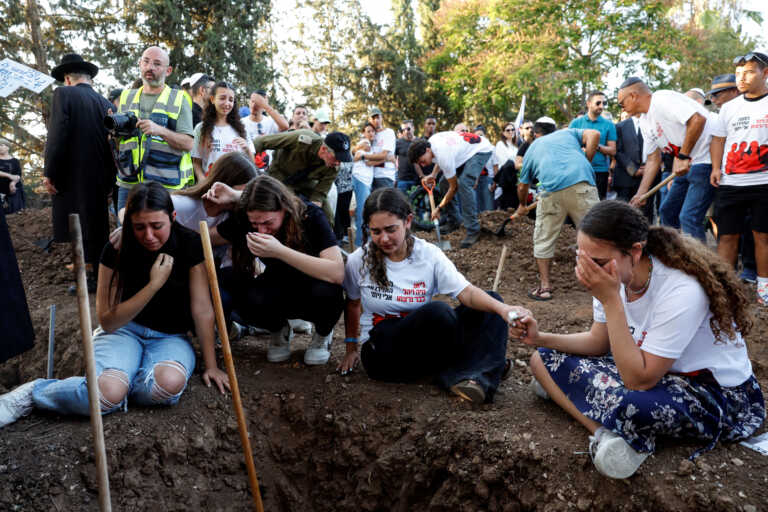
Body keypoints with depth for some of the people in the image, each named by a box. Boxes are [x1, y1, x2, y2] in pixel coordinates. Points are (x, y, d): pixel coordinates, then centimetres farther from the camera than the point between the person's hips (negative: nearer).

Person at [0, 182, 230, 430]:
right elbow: (107, 320, -12)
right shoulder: (117, 250, -12)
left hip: (171, 337, 1)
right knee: (109, 392, -32)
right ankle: (32, 393, -6)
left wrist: (211, 364, -12)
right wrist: (154, 285, -23)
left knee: (171, 382, -36)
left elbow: (203, 309, -11)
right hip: (123, 329, -1)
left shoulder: (189, 245, -13)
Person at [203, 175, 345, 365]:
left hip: (312, 291, -2)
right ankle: (279, 331, 5)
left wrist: (280, 251, -44)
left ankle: (323, 334, 0)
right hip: (278, 291, 2)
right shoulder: (243, 221, -17)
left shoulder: (310, 215, -26)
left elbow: (337, 273, -37)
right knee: (250, 299, -31)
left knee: (326, 291, -37)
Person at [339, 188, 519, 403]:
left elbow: (467, 292, -19)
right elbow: (353, 304, 10)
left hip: (424, 347, 3)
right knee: (438, 312, -33)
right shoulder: (358, 261, -7)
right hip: (380, 353, -3)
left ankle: (460, 377, -29)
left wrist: (502, 309, -37)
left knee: (491, 301, -12)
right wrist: (351, 349, 14)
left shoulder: (429, 255, -8)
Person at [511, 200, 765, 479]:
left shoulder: (681, 291, -31)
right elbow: (598, 341, 5)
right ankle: (605, 433, -19)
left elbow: (639, 380, -32)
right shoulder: (612, 276, -9)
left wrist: (610, 300, -36)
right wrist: (540, 338, -11)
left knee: (621, 401, -42)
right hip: (644, 367, 8)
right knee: (543, 358, -6)